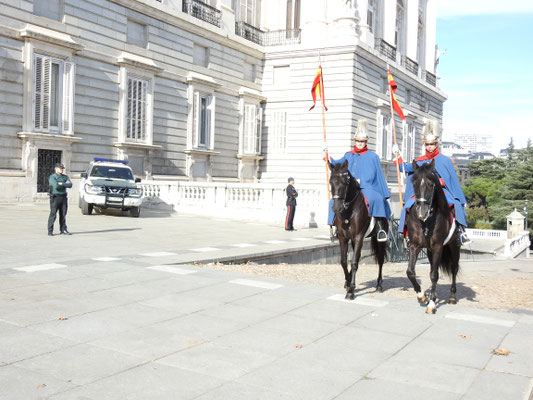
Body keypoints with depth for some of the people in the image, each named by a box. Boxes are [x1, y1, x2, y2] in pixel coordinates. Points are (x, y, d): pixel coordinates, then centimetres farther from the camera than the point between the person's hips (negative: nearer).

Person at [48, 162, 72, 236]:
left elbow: (70, 185, -2)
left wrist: (61, 184, -12)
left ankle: (63, 230, 14)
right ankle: (50, 231, -4)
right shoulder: (52, 177, -4)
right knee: (53, 214, -6)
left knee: (63, 214, 7)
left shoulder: (65, 177, 13)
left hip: (63, 197, 5)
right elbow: (56, 186, -20)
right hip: (55, 197, -5)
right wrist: (65, 184, -8)